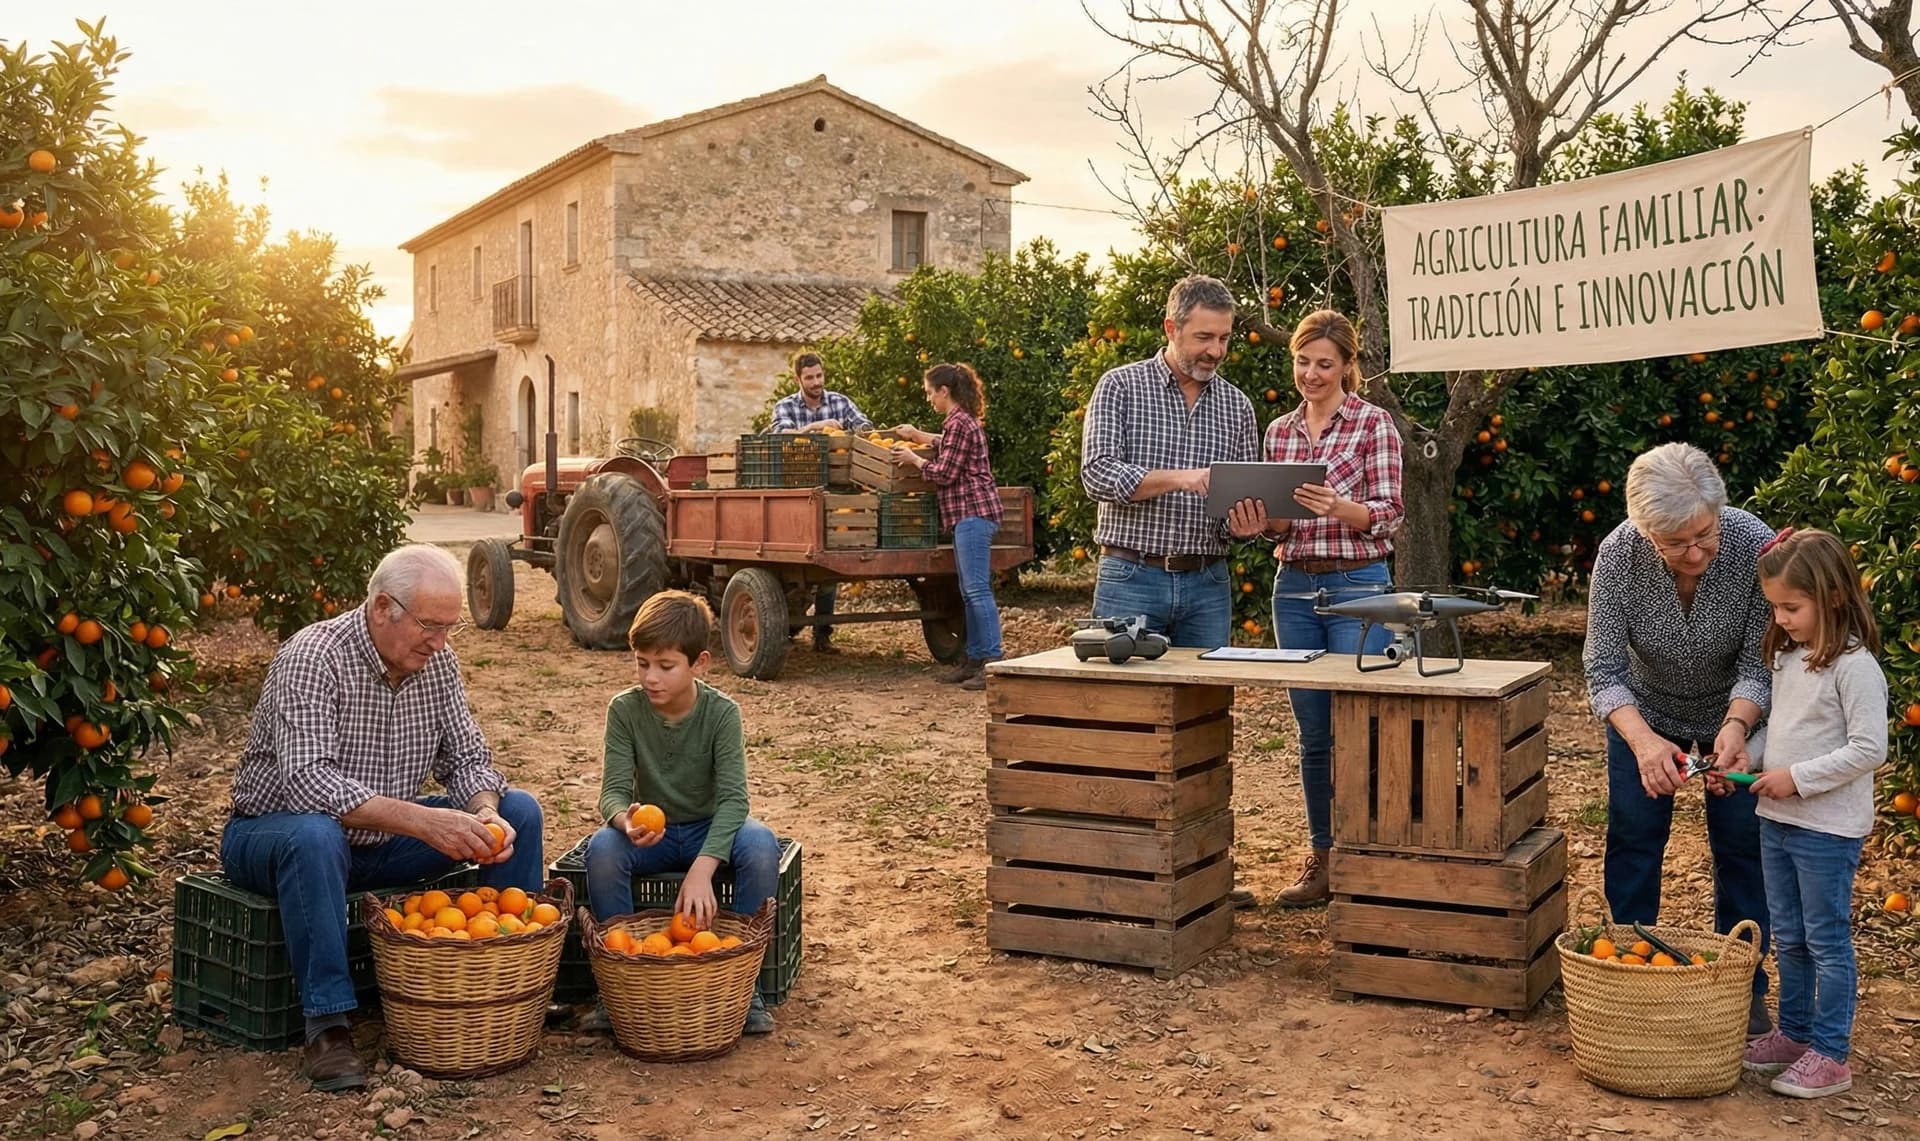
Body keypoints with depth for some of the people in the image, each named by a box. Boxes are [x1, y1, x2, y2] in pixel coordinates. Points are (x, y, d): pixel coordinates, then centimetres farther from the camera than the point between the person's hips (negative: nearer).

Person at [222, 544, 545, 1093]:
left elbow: (467, 757, 1)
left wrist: (485, 816, -22)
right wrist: (419, 821, -43)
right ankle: (327, 1024, -32)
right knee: (316, 833, -41)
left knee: (519, 811, -7)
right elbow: (307, 780, -35)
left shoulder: (436, 661, -3)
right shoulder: (314, 657, -24)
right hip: (272, 832, -6)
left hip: (381, 840, 6)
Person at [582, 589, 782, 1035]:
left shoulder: (721, 712, -17)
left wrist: (702, 868, -42)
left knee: (761, 844, -33)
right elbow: (614, 790, -17)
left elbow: (733, 797, -26)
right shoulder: (625, 710, -12)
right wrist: (626, 820, -44)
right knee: (602, 847, -31)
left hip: (711, 830, -1)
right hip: (651, 833, 1)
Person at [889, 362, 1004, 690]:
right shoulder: (963, 421, 19)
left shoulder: (959, 423, -12)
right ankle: (974, 659, 15)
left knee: (977, 589, -13)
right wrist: (917, 435, 41)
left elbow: (944, 473, -13)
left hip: (973, 513, -11)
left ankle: (993, 661, -16)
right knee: (969, 591, 11)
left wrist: (913, 458, 1)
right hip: (969, 514, 11)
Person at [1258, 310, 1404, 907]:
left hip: (1358, 586, -5)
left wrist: (1339, 508, -28)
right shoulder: (1280, 431, 12)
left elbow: (1390, 516, -9)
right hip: (1295, 587, 5)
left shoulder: (1374, 423, -3)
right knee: (1312, 732, 10)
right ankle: (1322, 856, 20)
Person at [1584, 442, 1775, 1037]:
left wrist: (1735, 728, -42)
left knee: (1741, 842, 3)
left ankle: (1744, 984, 18)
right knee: (1633, 835, 2)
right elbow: (1604, 671, -26)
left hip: (1738, 712, 0)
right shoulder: (1618, 555, -30)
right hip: (1645, 711, 1)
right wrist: (1643, 741, -43)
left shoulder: (1757, 547, -31)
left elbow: (1759, 664, -23)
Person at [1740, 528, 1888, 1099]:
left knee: (1827, 941, 2)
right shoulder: (1788, 655, 7)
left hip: (1828, 828, -8)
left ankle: (1830, 1054, 11)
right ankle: (1795, 1033, 30)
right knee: (1788, 938, 17)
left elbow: (1869, 748, -20)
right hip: (1776, 819, 8)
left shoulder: (1853, 665, -18)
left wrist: (1798, 777, -20)